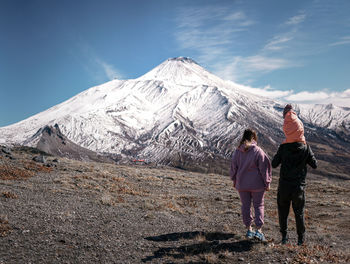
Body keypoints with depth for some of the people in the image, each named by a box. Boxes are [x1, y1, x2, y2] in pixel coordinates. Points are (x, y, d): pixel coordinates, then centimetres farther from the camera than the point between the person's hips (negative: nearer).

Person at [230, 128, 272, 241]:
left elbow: (233, 166, 7)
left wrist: (234, 180, 20)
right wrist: (267, 183, 1)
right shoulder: (258, 151, -13)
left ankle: (249, 229, 19)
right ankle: (258, 230, 1)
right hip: (257, 185, -3)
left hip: (241, 184, 3)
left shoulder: (238, 151, -2)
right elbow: (264, 169, -9)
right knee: (259, 206, 8)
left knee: (245, 206, 13)